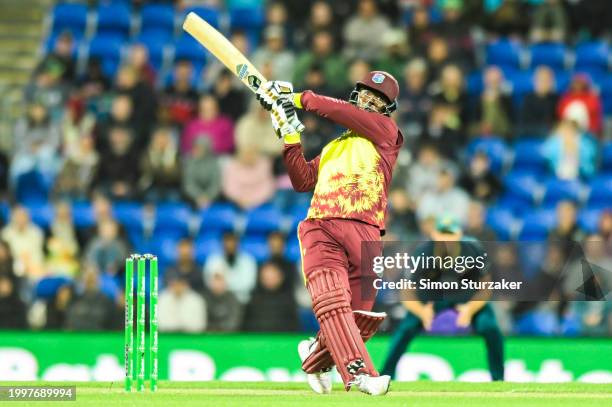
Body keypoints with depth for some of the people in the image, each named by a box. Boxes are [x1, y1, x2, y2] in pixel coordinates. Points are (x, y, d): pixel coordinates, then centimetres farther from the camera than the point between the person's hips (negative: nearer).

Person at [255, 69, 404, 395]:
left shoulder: (386, 131, 17)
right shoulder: (332, 148, 30)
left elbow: (342, 112, 6)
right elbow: (303, 181, 20)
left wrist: (298, 98, 12)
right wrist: (290, 137, 14)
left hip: (364, 235, -1)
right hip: (320, 230, 2)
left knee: (359, 316, -3)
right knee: (332, 301, -23)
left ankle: (316, 355, 24)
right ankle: (358, 372, -34)